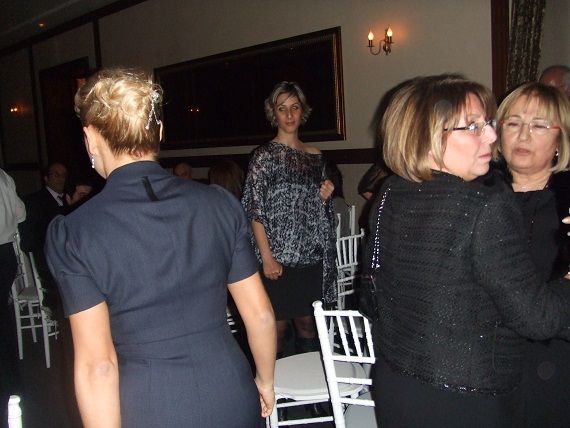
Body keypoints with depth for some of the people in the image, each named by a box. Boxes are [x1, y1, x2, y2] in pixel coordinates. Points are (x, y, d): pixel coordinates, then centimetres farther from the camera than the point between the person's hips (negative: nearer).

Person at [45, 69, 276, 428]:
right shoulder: (220, 203, -5)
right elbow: (260, 315, 1)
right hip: (232, 399, 3)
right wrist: (266, 381, 16)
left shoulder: (73, 234, -13)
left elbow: (98, 365, -14)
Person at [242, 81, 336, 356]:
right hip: (277, 259, -5)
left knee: (308, 325, 12)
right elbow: (255, 212, -9)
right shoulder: (264, 155, -4)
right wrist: (267, 257, -15)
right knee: (277, 328, 2)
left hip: (311, 258, 5)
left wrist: (325, 197, -2)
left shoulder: (315, 156, 11)